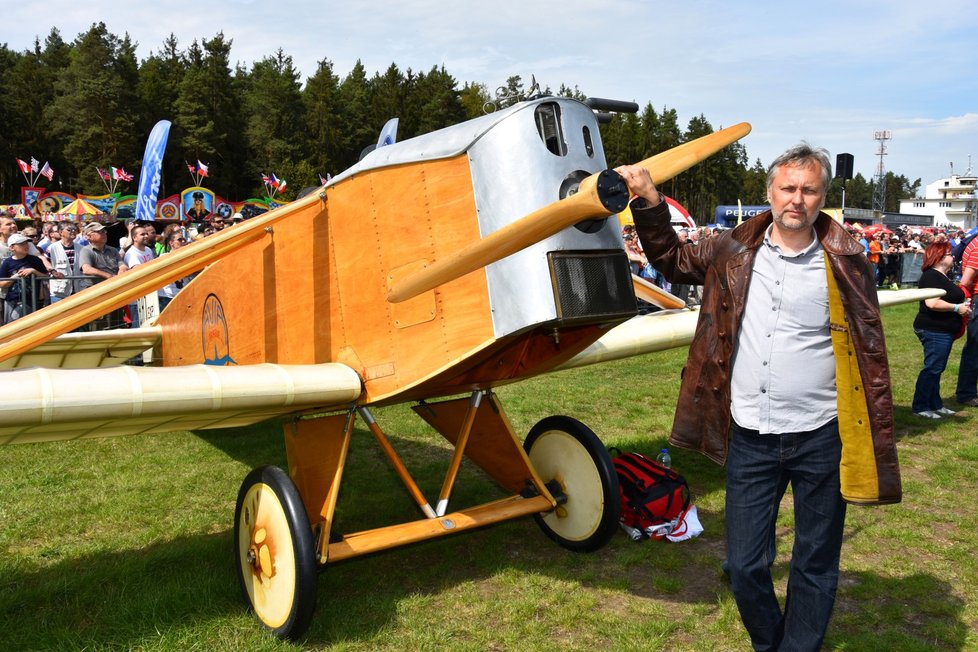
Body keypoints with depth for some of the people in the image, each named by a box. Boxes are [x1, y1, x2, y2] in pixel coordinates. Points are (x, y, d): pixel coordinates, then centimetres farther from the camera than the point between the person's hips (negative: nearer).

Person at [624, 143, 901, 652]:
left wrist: (876, 442, -6)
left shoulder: (845, 263, -5)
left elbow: (871, 355, -1)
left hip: (821, 438, -2)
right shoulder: (734, 251, 1)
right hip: (750, 438, 2)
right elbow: (674, 262, 18)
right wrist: (649, 204, 6)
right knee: (744, 567, 9)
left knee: (815, 567, 13)